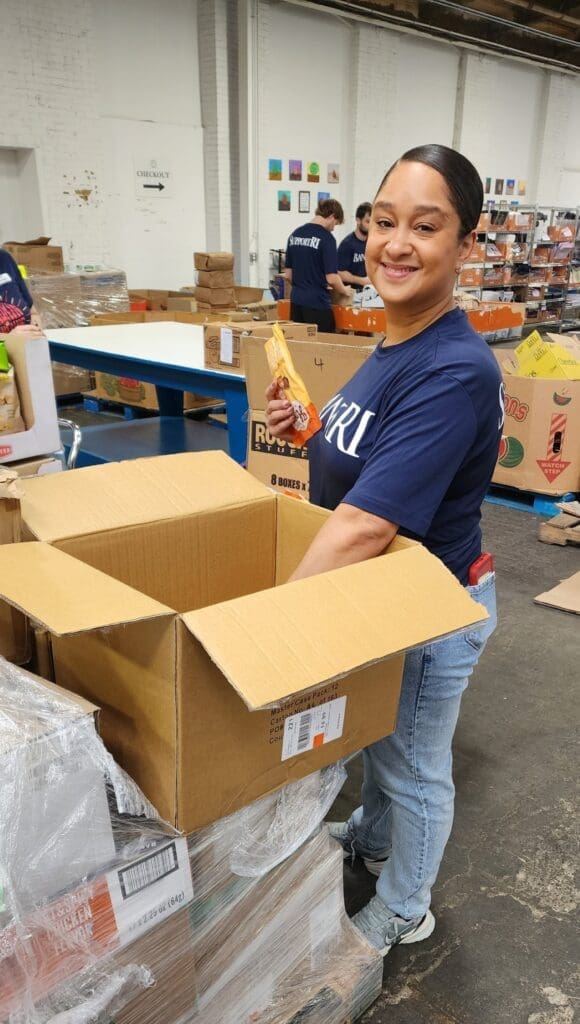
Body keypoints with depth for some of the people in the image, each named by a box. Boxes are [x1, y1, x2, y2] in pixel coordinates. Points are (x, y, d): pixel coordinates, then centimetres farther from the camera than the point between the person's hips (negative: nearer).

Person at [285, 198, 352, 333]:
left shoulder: (294, 234, 9)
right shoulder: (326, 238, -11)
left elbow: (288, 274, 13)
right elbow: (331, 278, -15)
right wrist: (344, 290, 4)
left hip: (296, 302, 7)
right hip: (317, 303, -7)